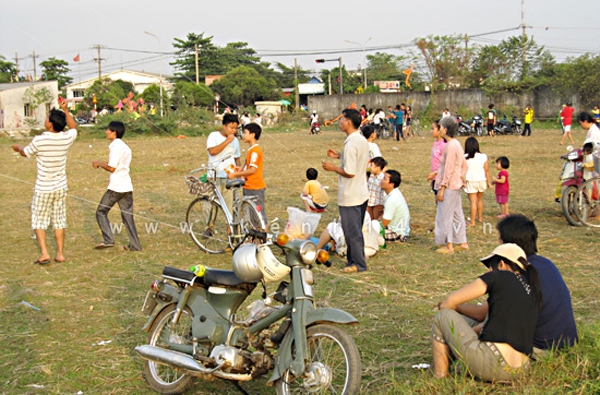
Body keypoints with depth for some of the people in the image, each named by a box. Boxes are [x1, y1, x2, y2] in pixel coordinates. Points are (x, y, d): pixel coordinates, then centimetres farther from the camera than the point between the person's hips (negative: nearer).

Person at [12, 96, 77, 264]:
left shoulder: (39, 140, -18)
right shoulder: (66, 139, -8)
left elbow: (26, 153, 4)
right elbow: (74, 127, 17)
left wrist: (18, 148, 26)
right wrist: (65, 109, 16)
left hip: (43, 189, -4)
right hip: (61, 188, 4)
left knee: (39, 221, 8)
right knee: (59, 221, 12)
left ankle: (44, 253, -2)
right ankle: (60, 253, 14)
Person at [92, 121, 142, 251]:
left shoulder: (115, 146, -11)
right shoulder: (125, 147, 17)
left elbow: (112, 167, -15)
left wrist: (99, 164, 1)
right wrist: (102, 163, 17)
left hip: (115, 187, -8)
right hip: (127, 186, 8)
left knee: (101, 212, 5)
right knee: (127, 216, 9)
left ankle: (108, 240, -4)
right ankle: (135, 245, 7)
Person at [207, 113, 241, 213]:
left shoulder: (235, 140, 15)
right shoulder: (214, 136, -1)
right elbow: (212, 151, -16)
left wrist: (238, 167, 2)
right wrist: (227, 141, -15)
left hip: (230, 177, 4)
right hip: (215, 176, -4)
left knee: (230, 203, 1)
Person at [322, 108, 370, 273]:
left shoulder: (350, 144, -23)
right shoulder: (363, 140, 6)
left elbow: (349, 172, -26)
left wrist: (333, 167, -11)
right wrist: (340, 156, 16)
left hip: (350, 197, -9)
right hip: (362, 193, 9)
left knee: (352, 231, 2)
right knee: (355, 230, 18)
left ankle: (358, 264, 10)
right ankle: (355, 259, 27)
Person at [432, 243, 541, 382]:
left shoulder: (499, 277, 0)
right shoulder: (533, 290, 18)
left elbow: (450, 301, 3)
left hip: (492, 364, -8)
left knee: (443, 316, 12)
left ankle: (439, 379, 13)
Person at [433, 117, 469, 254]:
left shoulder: (450, 146, -19)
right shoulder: (457, 144, 12)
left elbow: (448, 170, -21)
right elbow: (464, 165, 18)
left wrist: (441, 188, -19)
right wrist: (462, 178, 19)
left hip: (449, 186, -10)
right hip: (456, 185, 10)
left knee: (444, 216, -2)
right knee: (457, 214, 15)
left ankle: (449, 245, 2)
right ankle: (462, 242, 21)